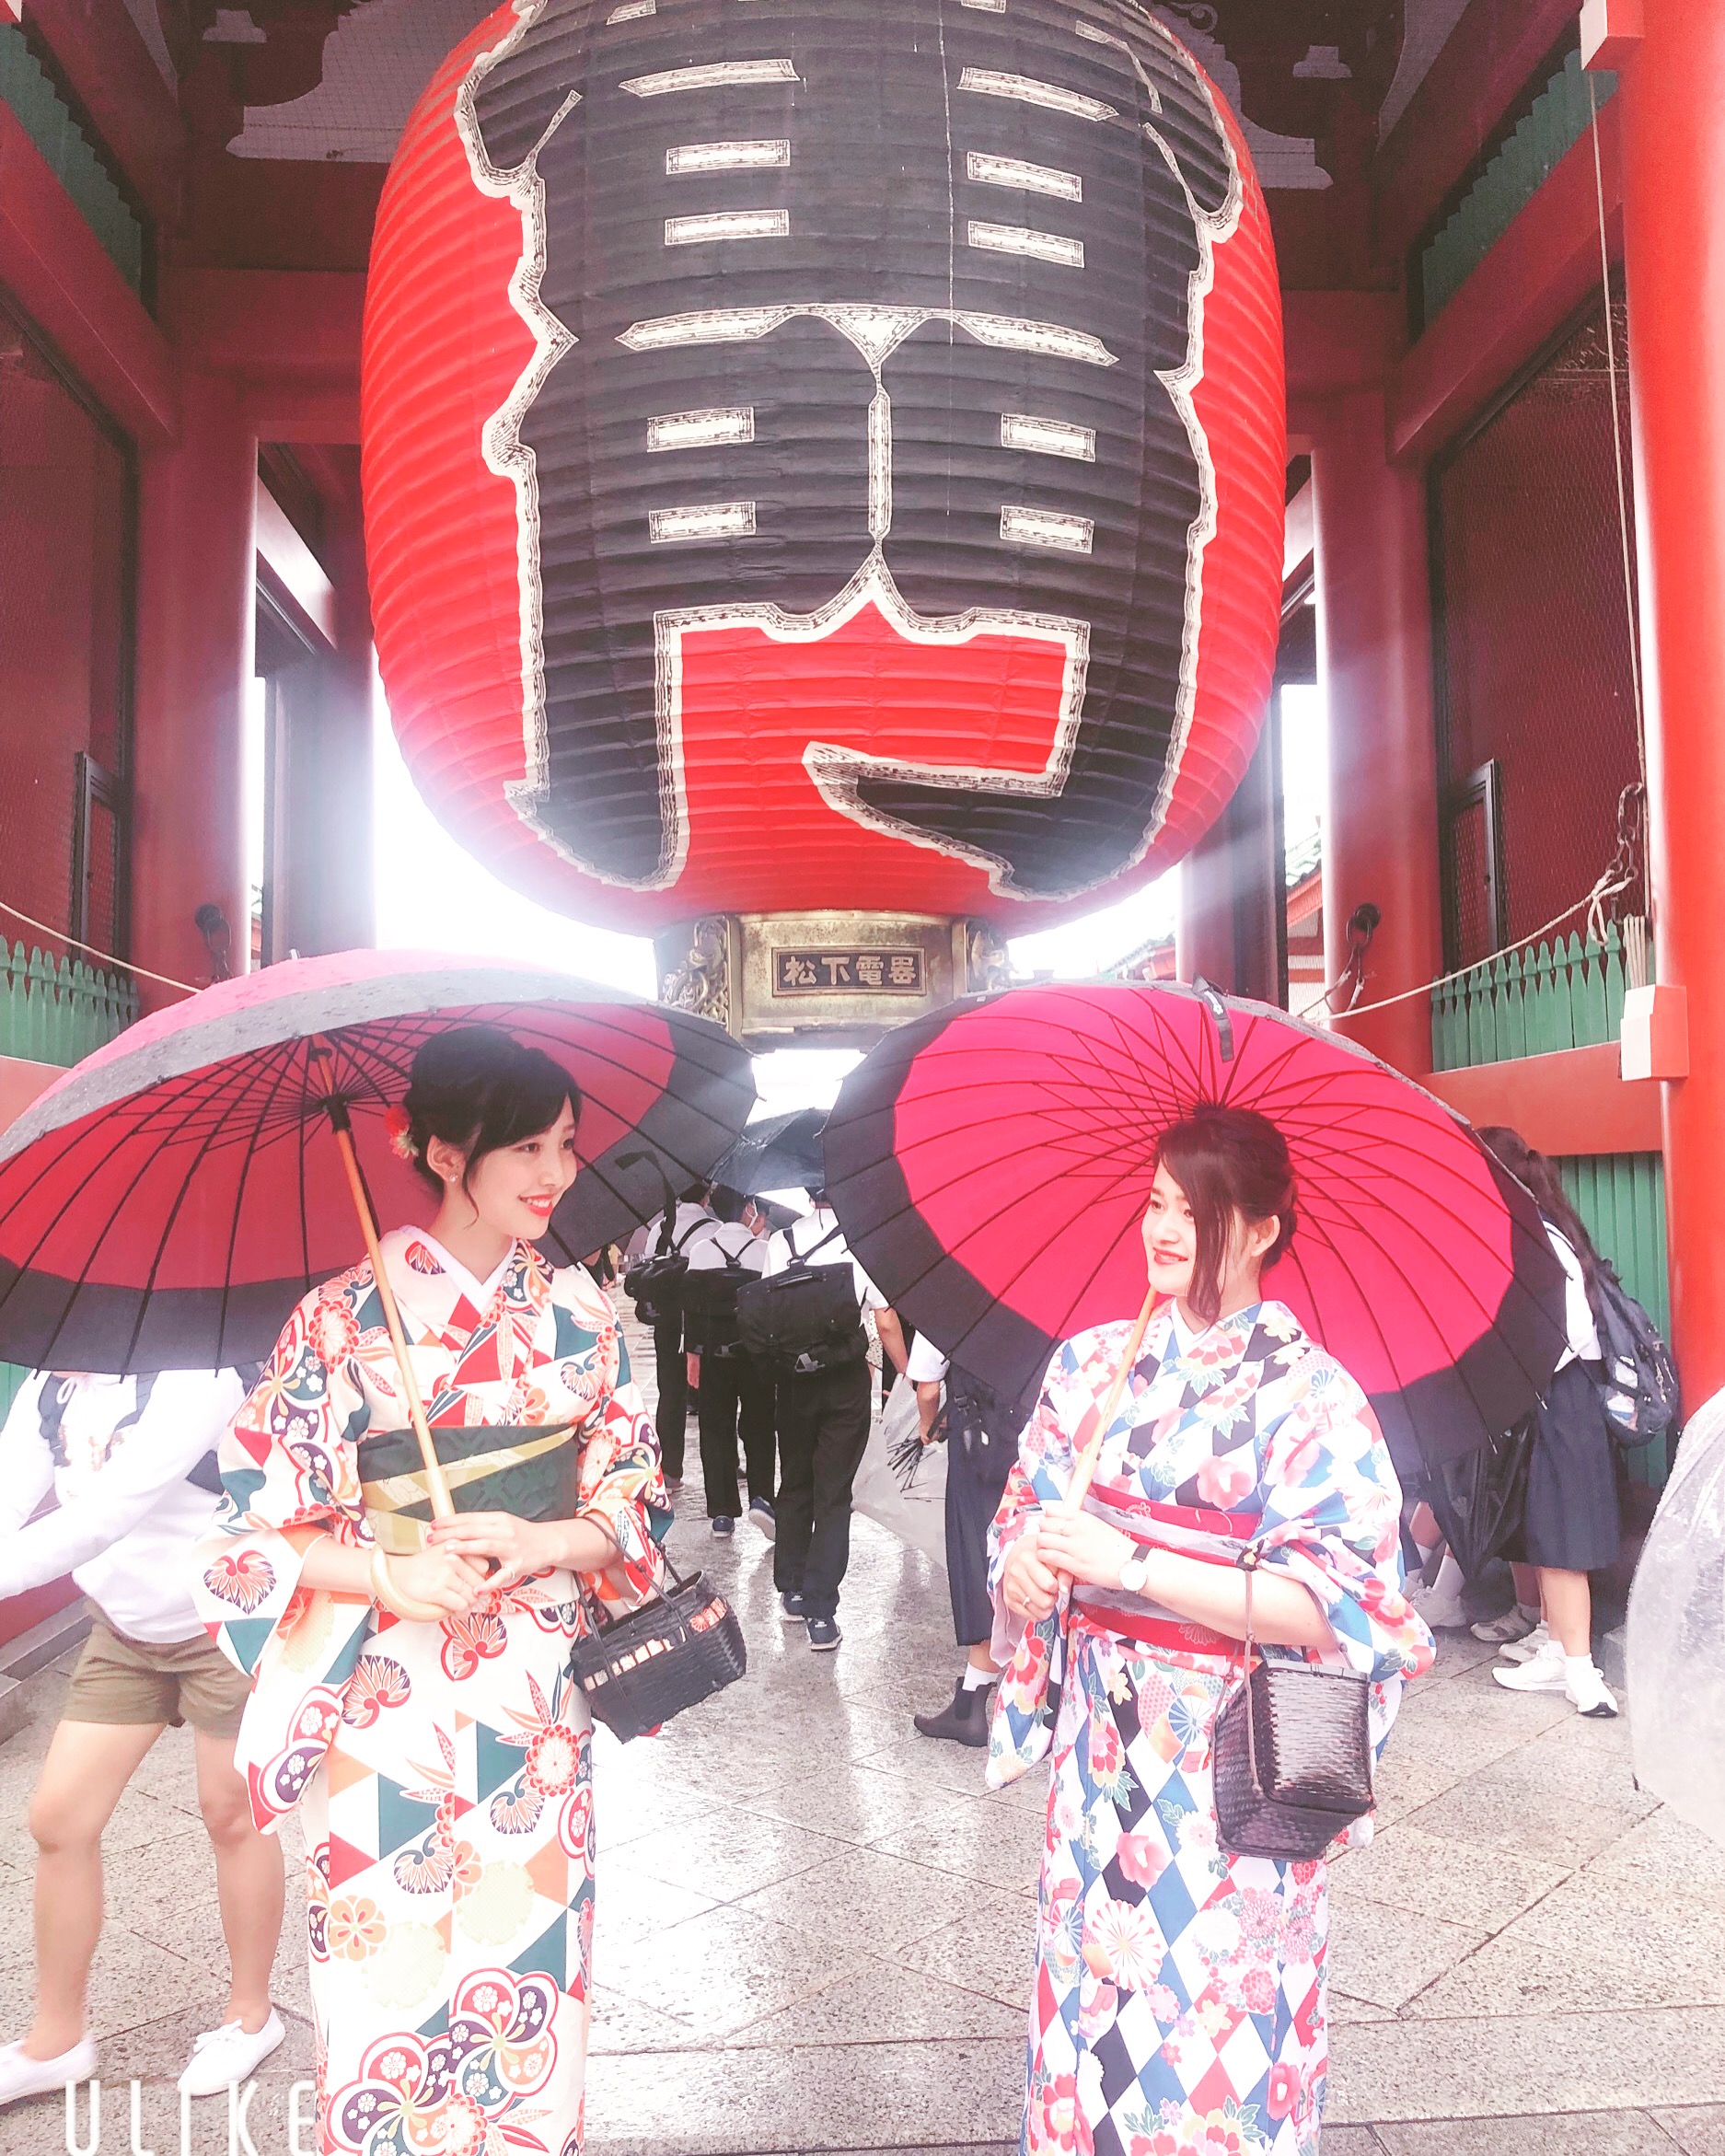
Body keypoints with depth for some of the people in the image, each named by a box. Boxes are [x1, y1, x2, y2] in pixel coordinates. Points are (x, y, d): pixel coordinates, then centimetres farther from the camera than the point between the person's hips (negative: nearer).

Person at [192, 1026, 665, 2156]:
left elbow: (635, 1495, 3)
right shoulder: (342, 1321, -9)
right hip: (389, 1714, -3)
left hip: (540, 1714, 3)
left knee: (534, 1986, 14)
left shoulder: (580, 1311, 1)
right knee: (392, 1990, 9)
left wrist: (542, 1542, -16)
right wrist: (393, 1576, -21)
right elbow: (250, 1528, -6)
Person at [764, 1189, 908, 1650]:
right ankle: (820, 1612, 2)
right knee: (833, 1495, 3)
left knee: (794, 1485, 17)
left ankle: (791, 1592, 26)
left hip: (795, 1376, 2)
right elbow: (885, 1321, -6)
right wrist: (907, 1373, 7)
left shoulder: (782, 1241, -2)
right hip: (849, 1376, -2)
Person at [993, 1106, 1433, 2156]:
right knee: (1091, 1985, 16)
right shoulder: (1093, 1362, 3)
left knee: (1213, 2022, 8)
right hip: (1102, 1738, 4)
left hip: (1230, 1754, -4)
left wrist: (1132, 1565, -23)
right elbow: (1026, 1508, 10)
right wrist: (1024, 1566, -14)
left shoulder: (1309, 1393, -12)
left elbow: (1332, 1600, -17)